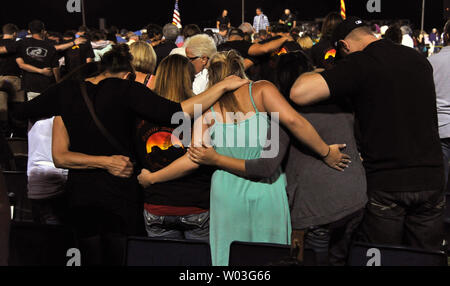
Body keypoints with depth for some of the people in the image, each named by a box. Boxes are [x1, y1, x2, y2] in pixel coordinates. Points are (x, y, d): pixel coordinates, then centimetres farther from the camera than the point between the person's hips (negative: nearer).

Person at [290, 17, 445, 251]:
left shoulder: (360, 63, -11)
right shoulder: (419, 59, 9)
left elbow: (299, 93, -22)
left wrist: (311, 73, 0)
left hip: (386, 182, -5)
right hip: (431, 178, 5)